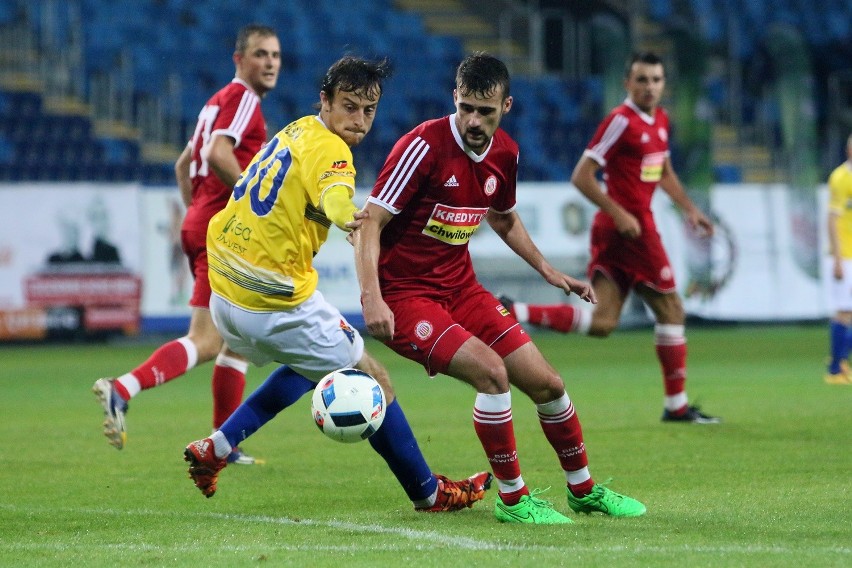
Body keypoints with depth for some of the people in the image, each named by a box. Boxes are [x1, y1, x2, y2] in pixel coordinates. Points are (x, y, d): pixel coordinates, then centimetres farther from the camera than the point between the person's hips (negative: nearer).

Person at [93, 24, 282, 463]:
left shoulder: (222, 100, 22)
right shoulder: (242, 99, -8)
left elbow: (183, 164, 29)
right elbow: (218, 154, -24)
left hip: (201, 225, 10)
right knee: (205, 342, -18)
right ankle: (122, 390, -31)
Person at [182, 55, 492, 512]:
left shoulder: (295, 131, 9)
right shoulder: (329, 151, -18)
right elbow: (337, 203, -42)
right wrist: (356, 223, -63)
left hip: (225, 292, 9)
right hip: (277, 303, -9)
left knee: (308, 368, 32)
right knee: (372, 380, 7)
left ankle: (214, 449, 23)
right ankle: (429, 493, 18)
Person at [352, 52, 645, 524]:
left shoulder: (504, 153, 2)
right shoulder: (424, 146, -21)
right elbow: (370, 221, -21)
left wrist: (547, 270, 18)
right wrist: (371, 298, -31)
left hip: (461, 288, 7)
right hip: (404, 294, -7)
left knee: (546, 383, 5)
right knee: (492, 372, -26)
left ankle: (584, 490, 28)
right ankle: (513, 499, -9)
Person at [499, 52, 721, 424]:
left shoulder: (660, 120, 14)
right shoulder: (622, 121, -13)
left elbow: (665, 173, 30)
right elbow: (581, 177, -15)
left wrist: (690, 210, 21)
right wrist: (619, 214, -21)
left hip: (614, 228, 9)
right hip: (630, 227, -9)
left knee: (601, 321, 4)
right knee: (671, 310, 0)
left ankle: (514, 312, 0)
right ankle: (677, 405, 7)